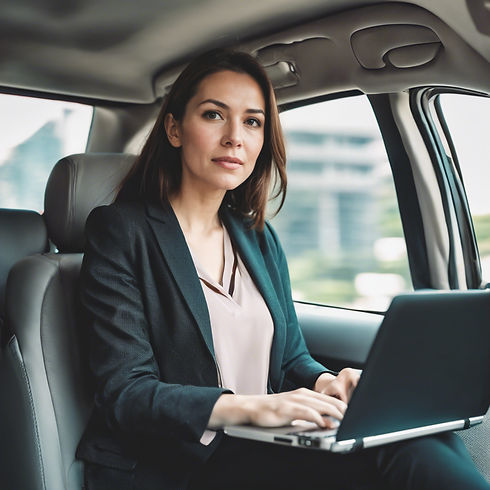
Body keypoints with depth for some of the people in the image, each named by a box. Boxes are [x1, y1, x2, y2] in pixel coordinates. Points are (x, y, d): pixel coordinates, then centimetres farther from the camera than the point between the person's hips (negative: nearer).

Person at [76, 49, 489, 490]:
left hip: (261, 452, 6)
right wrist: (253, 407, -27)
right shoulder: (120, 232, -6)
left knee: (422, 440, -22)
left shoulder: (259, 239, 14)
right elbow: (126, 393, -13)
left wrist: (324, 382, -7)